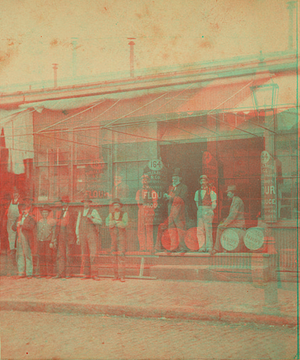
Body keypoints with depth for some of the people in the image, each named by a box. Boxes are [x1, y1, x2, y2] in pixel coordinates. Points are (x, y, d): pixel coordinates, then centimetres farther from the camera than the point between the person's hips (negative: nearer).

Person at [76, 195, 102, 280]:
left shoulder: (93, 211, 3)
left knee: (93, 254, -11)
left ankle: (94, 274, -12)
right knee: (84, 255, 2)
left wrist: (91, 218, -22)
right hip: (82, 235, 4)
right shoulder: (80, 213, 16)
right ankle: (87, 274, 6)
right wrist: (78, 237, 11)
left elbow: (100, 222, -7)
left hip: (92, 234, -4)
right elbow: (78, 225, 17)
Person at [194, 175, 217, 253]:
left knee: (208, 229, -7)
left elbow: (214, 204, 3)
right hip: (199, 211, 5)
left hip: (208, 211, -5)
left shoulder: (211, 192, 0)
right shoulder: (197, 192, 15)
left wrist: (210, 211, 0)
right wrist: (199, 209, 13)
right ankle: (202, 247, 4)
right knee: (200, 230, 0)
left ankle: (209, 247, -4)